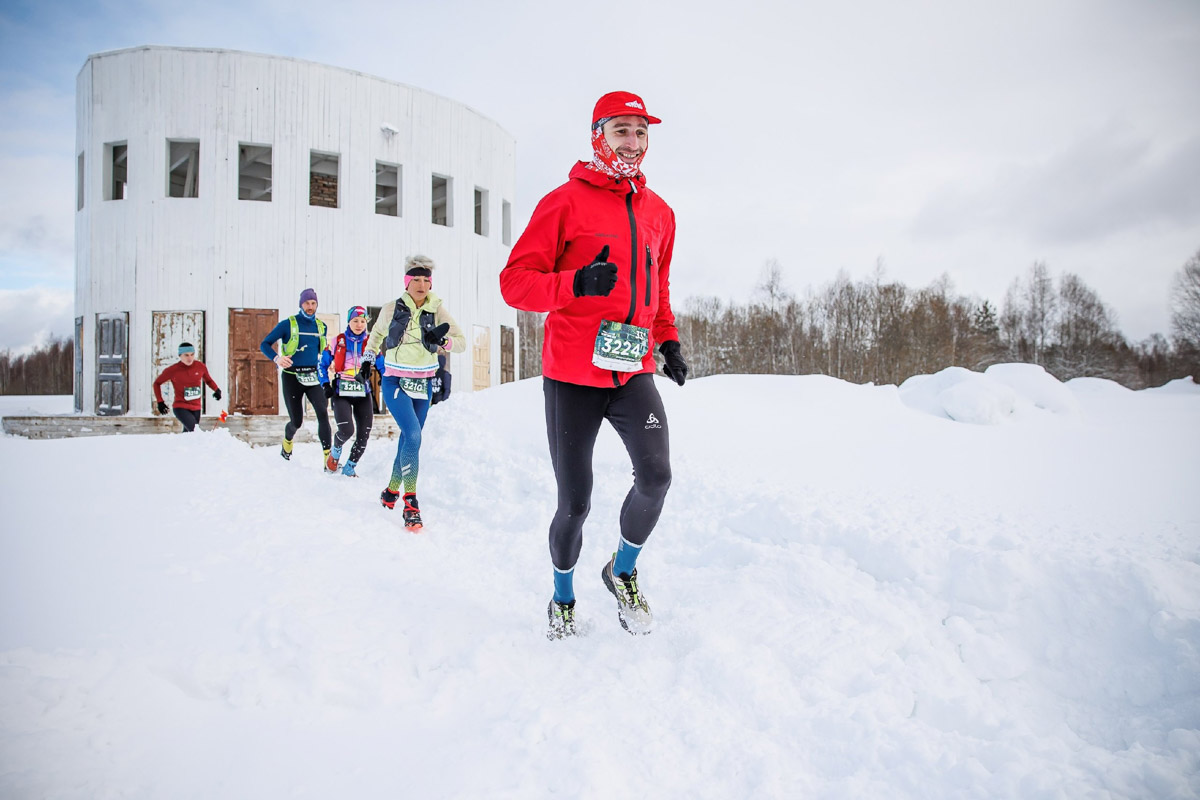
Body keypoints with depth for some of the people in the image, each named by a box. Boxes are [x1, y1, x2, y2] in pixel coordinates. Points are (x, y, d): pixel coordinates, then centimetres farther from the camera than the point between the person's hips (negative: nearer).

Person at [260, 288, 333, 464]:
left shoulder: (321, 326, 10)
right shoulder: (288, 324, -2)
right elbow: (265, 344, -4)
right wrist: (277, 358, -22)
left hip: (313, 376, 2)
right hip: (292, 377, -2)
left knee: (323, 413, -21)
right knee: (297, 422, 3)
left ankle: (327, 455, -23)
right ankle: (287, 440, 39)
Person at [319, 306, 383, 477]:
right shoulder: (337, 341, 2)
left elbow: (382, 366, 8)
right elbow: (323, 364, 10)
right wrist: (326, 385, -2)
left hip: (363, 394, 2)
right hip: (341, 393, -2)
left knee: (364, 435, -2)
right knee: (347, 430, -20)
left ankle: (349, 468, 19)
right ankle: (335, 452, 15)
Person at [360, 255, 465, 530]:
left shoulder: (437, 310, -4)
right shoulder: (391, 310, -5)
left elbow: (461, 342, -7)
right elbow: (376, 334, 15)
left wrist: (442, 341, -25)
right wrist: (368, 359, 9)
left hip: (423, 385, 3)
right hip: (395, 383, -3)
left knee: (409, 440, 12)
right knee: (413, 436, -21)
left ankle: (392, 490, 33)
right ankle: (410, 502, -17)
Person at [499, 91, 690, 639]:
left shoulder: (658, 212, 14)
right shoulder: (565, 202, -4)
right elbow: (515, 281, -8)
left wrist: (667, 340, 16)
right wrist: (575, 283, -24)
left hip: (634, 373, 4)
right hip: (571, 375, -4)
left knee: (656, 477, -16)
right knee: (574, 503, 3)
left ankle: (623, 572, 14)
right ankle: (563, 599, 30)